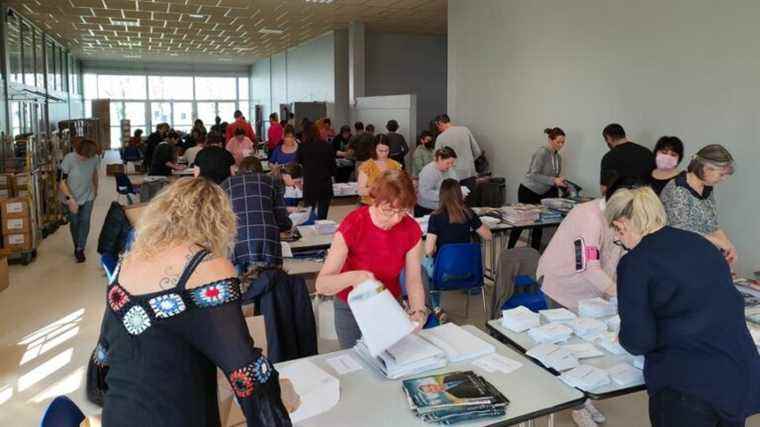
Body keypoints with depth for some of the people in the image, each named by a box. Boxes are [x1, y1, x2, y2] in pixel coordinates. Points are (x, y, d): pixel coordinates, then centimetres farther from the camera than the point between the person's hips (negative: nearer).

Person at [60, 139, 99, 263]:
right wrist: (70, 198, -32)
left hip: (88, 197, 1)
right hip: (71, 198, -1)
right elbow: (62, 181, -21)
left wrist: (95, 189, 20)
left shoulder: (94, 158, -15)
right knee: (74, 223, 12)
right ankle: (77, 246, 32)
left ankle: (80, 249, 6)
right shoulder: (69, 159, -24)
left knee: (85, 222, -5)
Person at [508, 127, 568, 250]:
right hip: (527, 191, -7)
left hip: (542, 193, 7)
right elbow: (534, 175, -27)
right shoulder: (542, 153, -20)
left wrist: (562, 183, -7)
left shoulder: (558, 157, 4)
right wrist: (553, 180, -34)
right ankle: (509, 249, 15)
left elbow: (556, 177, 12)